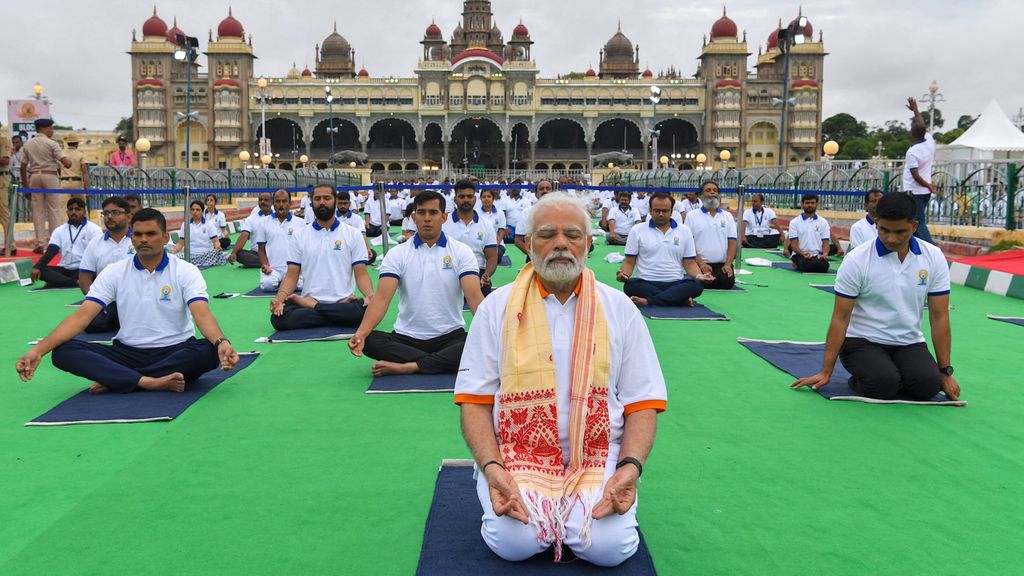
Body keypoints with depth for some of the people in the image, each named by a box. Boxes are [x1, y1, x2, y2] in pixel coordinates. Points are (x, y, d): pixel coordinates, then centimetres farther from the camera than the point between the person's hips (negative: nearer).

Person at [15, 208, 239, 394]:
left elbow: (202, 314, -20)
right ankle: (151, 382, -34)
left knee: (209, 351, -35)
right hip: (127, 352, 2)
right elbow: (82, 315, -6)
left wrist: (221, 342, -43)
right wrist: (38, 350, -20)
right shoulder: (114, 272, 2)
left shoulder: (186, 271, -5)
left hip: (176, 351, -2)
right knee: (63, 352, -20)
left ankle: (113, 381, -25)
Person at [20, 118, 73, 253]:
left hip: (34, 176, 4)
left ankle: (40, 243, 5)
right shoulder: (51, 143, -6)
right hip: (50, 176, -4)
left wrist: (25, 184, 15)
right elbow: (66, 163, -15)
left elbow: (23, 167, 9)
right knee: (54, 209, 1)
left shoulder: (27, 144, 9)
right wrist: (69, 162, 8)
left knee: (37, 210, 7)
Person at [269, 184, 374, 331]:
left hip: (345, 301, -1)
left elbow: (361, 274, 0)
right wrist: (279, 299, -13)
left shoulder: (353, 234, 5)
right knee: (279, 317, -29)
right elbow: (291, 275, 7)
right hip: (309, 299, 1)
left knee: (368, 310, -35)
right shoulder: (300, 235, 10)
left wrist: (370, 295, -21)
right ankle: (339, 316, -16)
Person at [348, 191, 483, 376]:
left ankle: (407, 367, -30)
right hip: (406, 338, 1)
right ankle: (442, 363, -24)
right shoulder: (396, 254, 2)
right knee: (369, 341, -27)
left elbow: (474, 296, -12)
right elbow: (382, 298, -10)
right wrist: (360, 334, -28)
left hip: (450, 337, -1)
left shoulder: (461, 252, 0)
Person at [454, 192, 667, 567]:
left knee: (609, 546, -22)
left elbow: (642, 401, 4)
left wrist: (631, 466, -13)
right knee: (514, 542, -24)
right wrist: (491, 467, -15)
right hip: (516, 454, 0)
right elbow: (475, 400, 1)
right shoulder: (497, 307, 3)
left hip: (597, 456, 1)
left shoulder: (619, 309, 6)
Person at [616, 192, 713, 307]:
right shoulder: (637, 230, 8)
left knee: (696, 284, -30)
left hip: (675, 284, 1)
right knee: (631, 285, -35)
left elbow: (689, 263, 12)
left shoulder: (685, 231, 12)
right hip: (646, 283, -1)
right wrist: (623, 274, -14)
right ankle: (682, 300, -30)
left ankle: (648, 301, -35)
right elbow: (629, 262, 8)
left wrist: (699, 275, -9)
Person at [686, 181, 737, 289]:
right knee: (707, 284, -28)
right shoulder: (692, 216, 6)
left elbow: (732, 242, 9)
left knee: (727, 283, -24)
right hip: (702, 265, -2)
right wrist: (701, 264, -12)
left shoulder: (727, 216, 15)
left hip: (722, 265, 2)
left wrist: (728, 264, -7)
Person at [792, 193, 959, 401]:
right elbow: (840, 318, -11)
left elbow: (939, 317, -1)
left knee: (927, 385, -25)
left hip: (909, 343, 3)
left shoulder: (934, 257, -5)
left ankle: (896, 374, 8)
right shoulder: (856, 260, -14)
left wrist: (945, 372, -2)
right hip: (861, 341, -3)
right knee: (884, 385, -31)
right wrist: (826, 372, -12)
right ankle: (858, 380, 4)